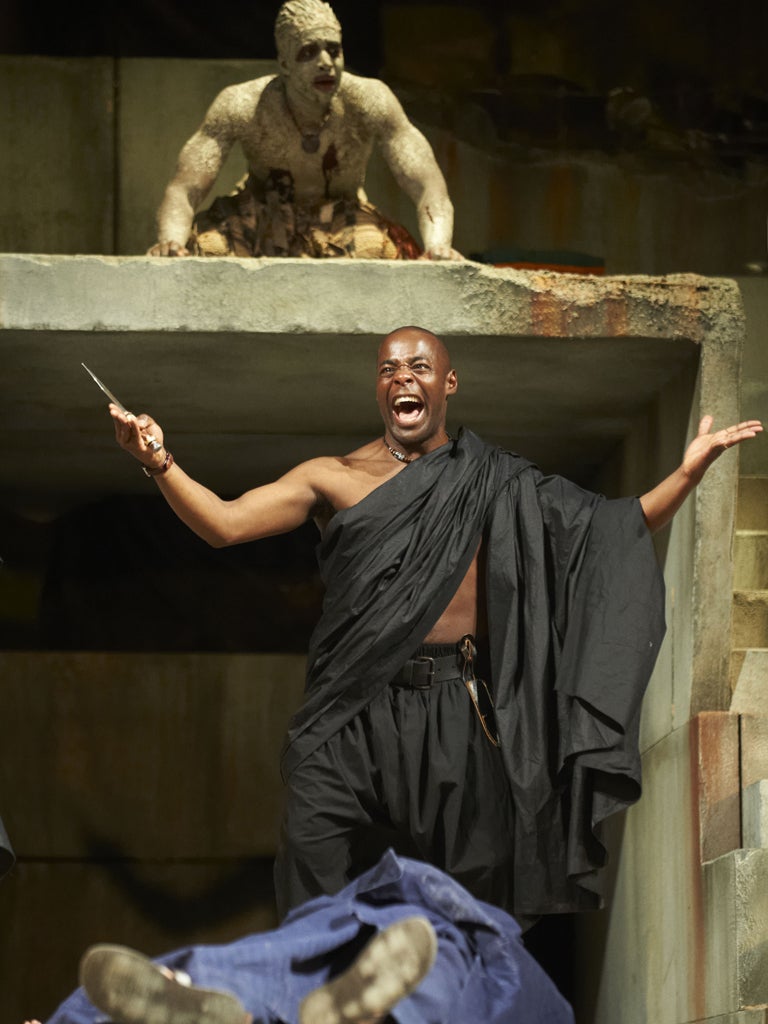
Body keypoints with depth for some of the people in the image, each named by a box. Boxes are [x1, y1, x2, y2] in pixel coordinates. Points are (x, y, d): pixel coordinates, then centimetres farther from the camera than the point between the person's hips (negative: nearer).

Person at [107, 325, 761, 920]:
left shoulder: (498, 487, 13)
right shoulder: (333, 479, 11)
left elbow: (622, 530, 13)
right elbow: (224, 524, 1)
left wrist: (689, 473, 0)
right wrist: (160, 464, -14)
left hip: (462, 716, 1)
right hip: (358, 714, -1)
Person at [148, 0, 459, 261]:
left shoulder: (369, 100, -25)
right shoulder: (242, 106, -25)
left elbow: (426, 184, -28)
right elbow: (184, 188, -27)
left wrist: (437, 247, -51)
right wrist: (171, 242, -50)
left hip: (342, 220, 0)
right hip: (261, 218, 0)